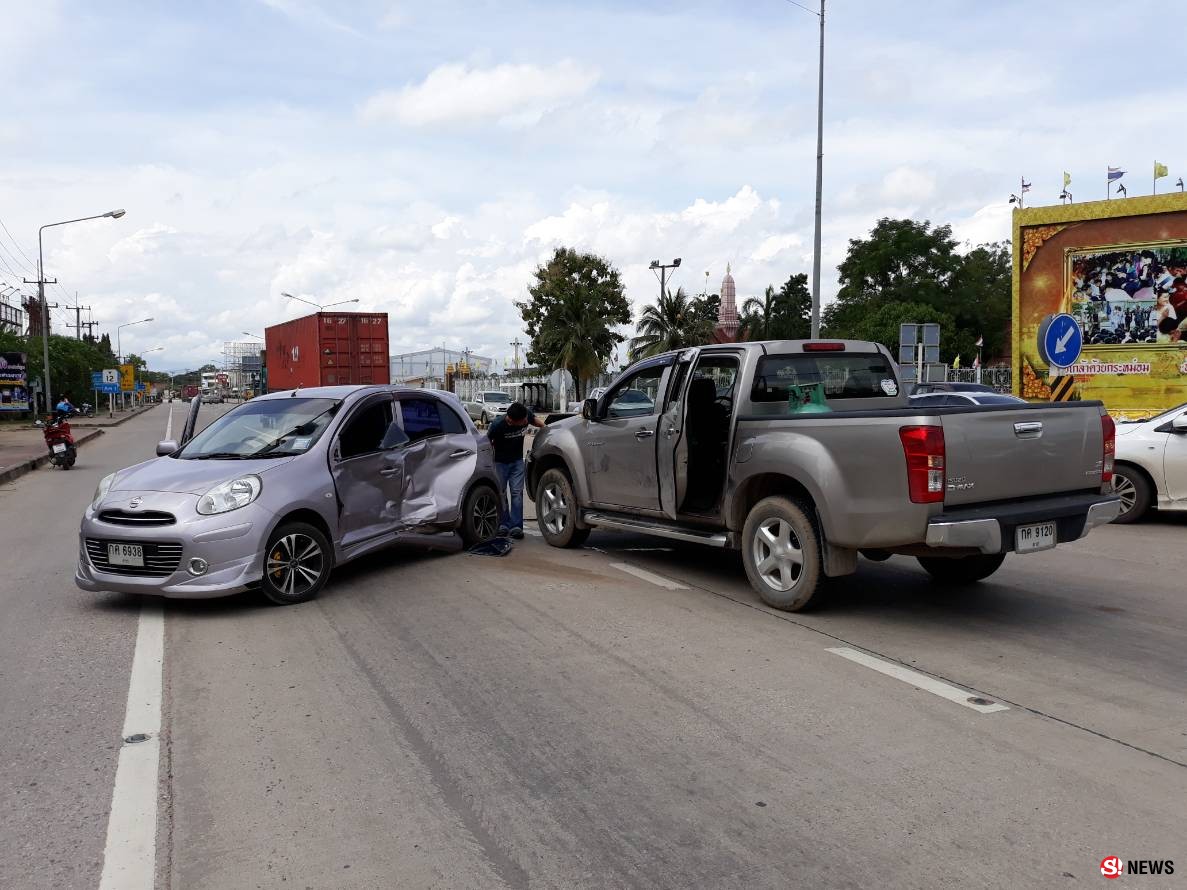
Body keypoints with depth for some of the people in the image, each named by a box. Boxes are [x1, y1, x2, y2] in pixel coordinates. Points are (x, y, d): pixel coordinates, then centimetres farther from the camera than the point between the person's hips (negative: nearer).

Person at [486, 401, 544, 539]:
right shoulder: (498, 425, -30)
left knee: (517, 492, -6)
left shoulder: (526, 416, -19)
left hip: (517, 461, 2)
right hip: (500, 462, -2)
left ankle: (516, 526, -7)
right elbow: (487, 441, -13)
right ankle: (504, 524, 13)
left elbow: (540, 424, 5)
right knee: (501, 493, 2)